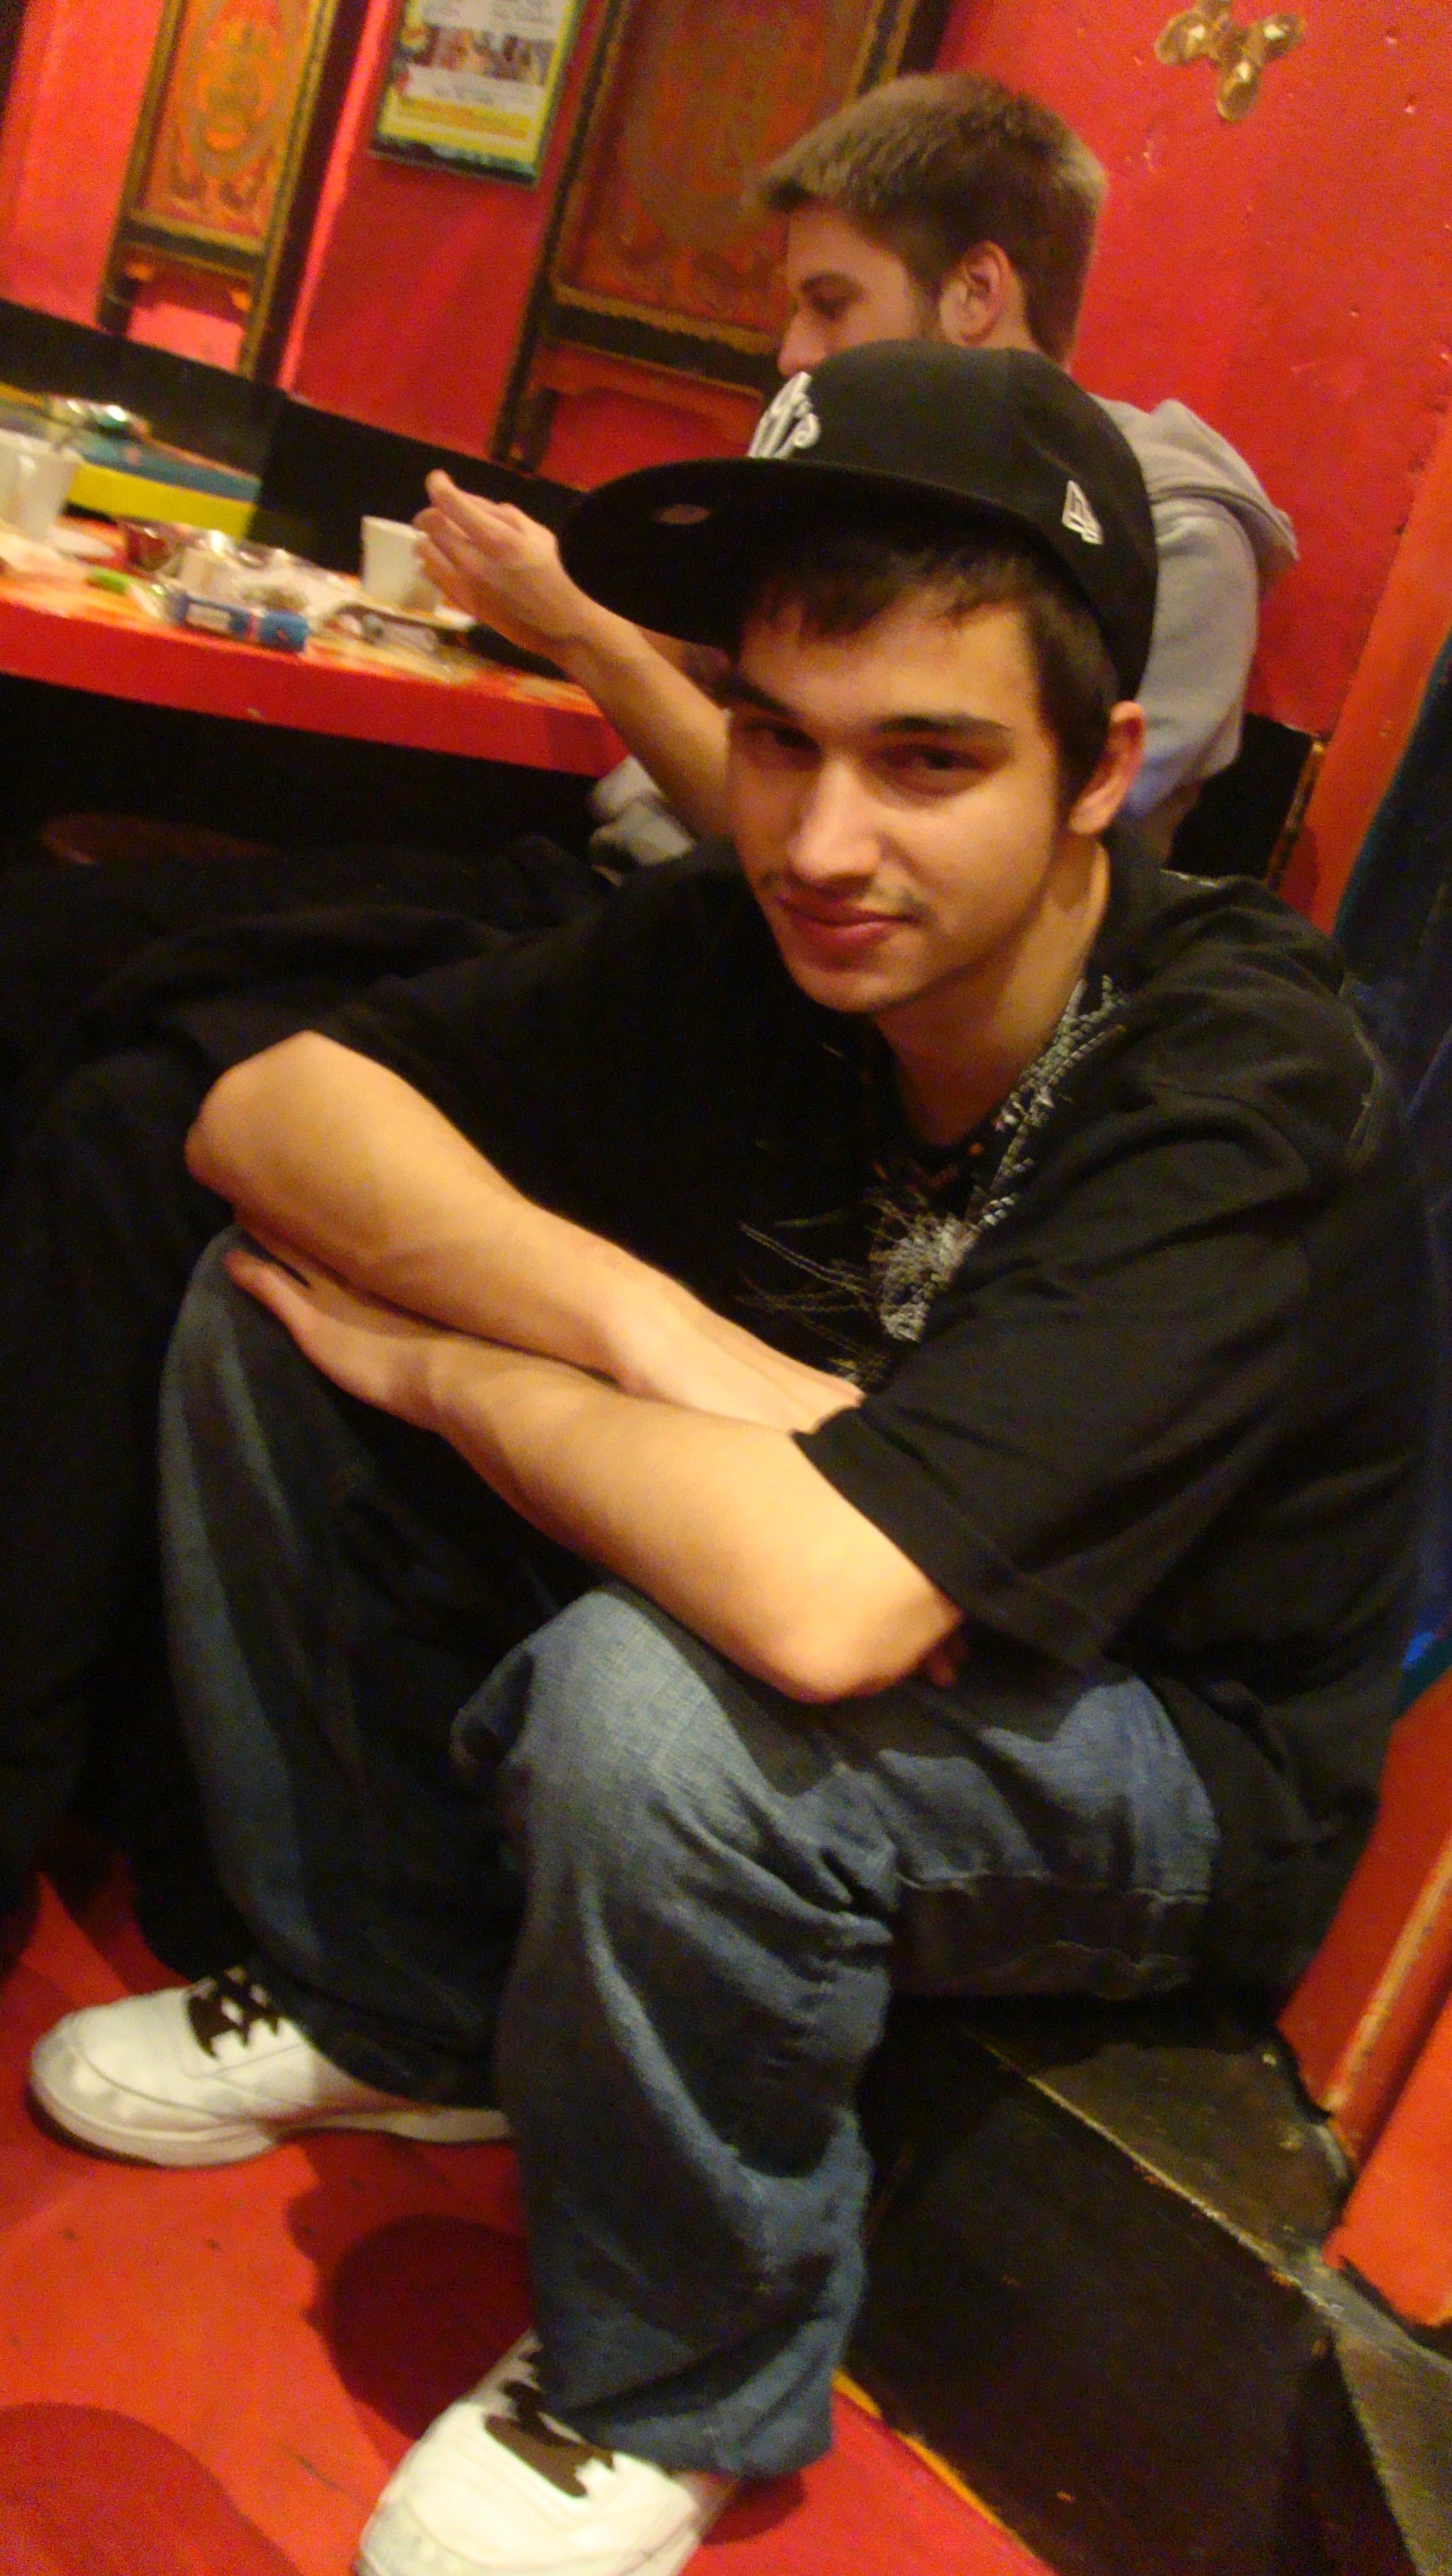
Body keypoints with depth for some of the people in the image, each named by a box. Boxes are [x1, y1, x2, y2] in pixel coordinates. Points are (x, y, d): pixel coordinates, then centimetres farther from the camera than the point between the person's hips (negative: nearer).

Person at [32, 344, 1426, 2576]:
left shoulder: (1237, 1091, -31)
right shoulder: (750, 940, -13)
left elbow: (828, 1596, -43)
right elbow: (267, 1110, -12)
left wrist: (437, 1362, -25)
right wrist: (637, 1323, -29)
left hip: (1176, 1771, -5)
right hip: (829, 1611, 6)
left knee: (654, 1698, -38)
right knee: (262, 1303, -6)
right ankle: (397, 2004, 11)